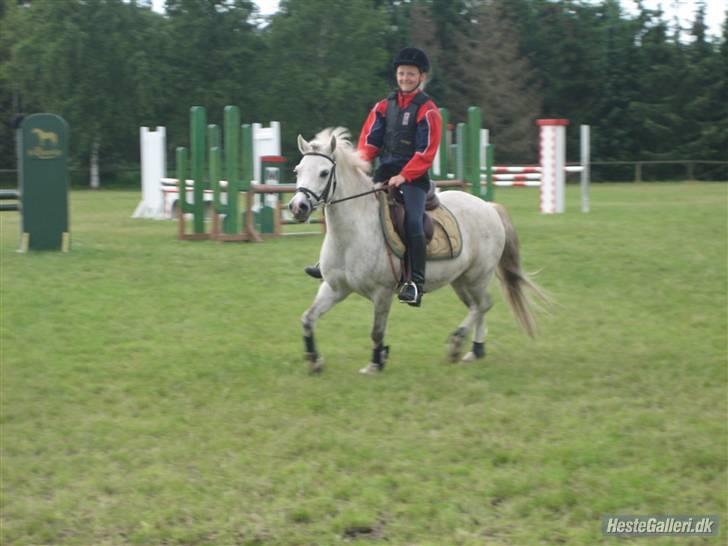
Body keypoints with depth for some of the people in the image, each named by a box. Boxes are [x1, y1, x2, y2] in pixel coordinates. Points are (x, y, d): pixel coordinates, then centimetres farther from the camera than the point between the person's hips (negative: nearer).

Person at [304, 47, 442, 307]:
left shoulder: (427, 110, -4)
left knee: (412, 222, -24)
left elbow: (426, 152, -10)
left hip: (413, 176, -6)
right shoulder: (384, 106, 13)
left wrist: (404, 176, -19)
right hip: (384, 172, 6)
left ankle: (416, 283, -24)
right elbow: (370, 140, 10)